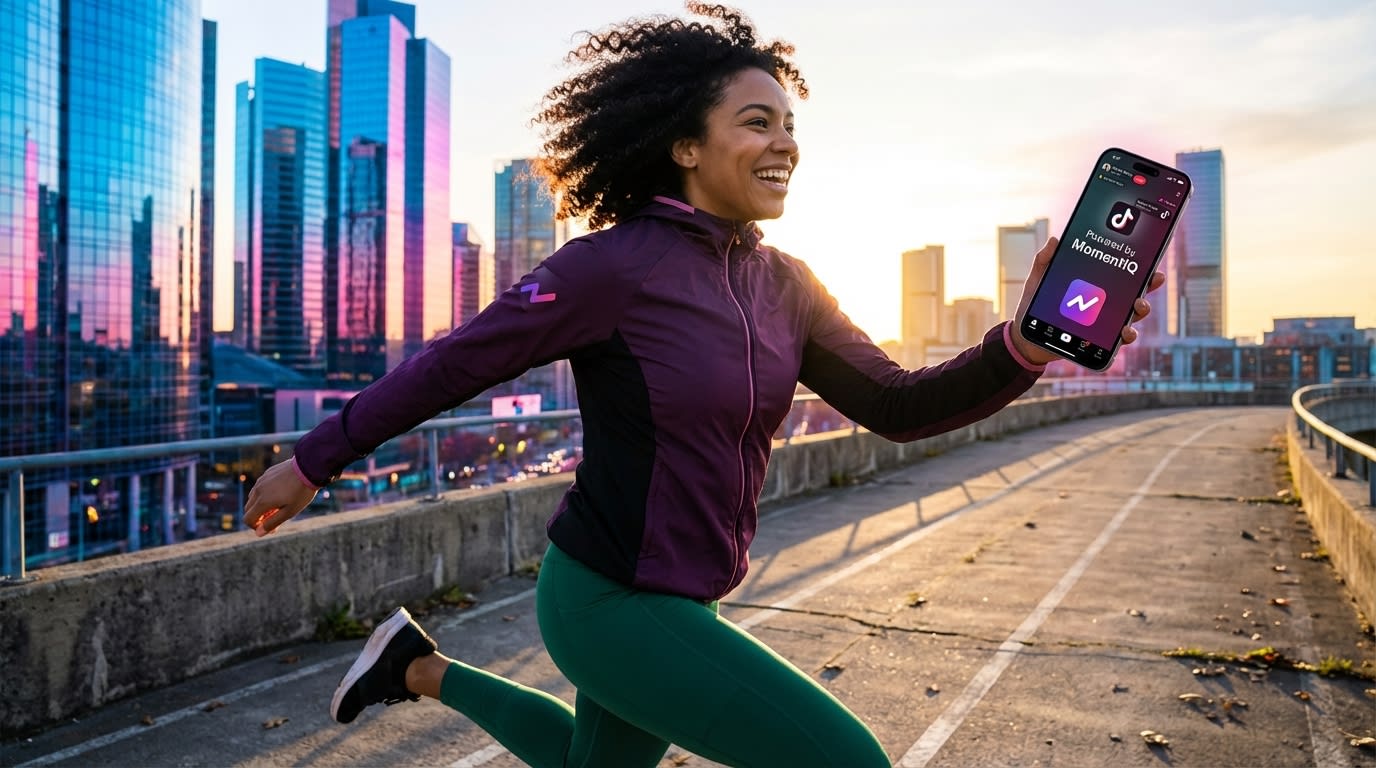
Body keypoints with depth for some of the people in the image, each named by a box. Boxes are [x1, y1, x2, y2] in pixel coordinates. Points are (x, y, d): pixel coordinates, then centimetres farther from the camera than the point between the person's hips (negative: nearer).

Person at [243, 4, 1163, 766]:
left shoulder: (785, 287, 1)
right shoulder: (616, 266, -20)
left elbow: (897, 404, -3)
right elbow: (454, 364, -12)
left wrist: (1023, 346, -19)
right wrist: (313, 461, -3)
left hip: (678, 597, 8)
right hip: (612, 603, -8)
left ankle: (421, 668, 46)